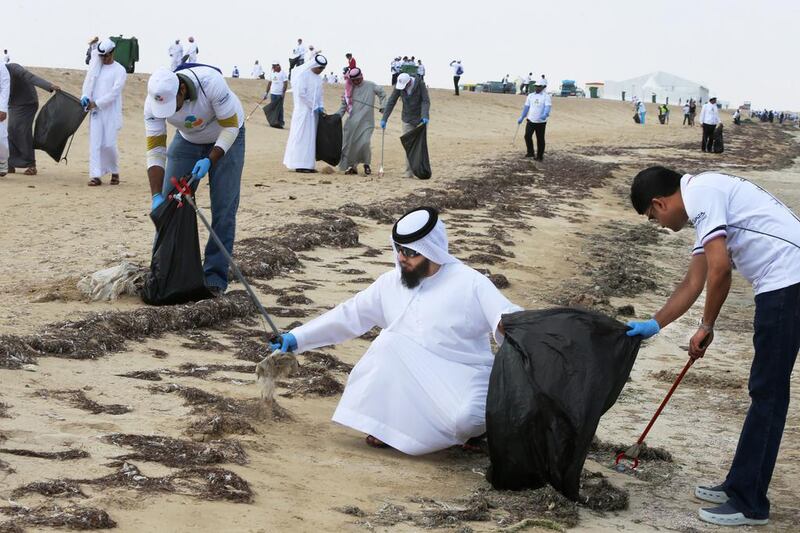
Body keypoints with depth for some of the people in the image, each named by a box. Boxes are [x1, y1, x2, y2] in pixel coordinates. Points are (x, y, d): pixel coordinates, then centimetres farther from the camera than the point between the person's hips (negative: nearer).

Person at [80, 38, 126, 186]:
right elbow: (88, 83, 10)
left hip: (111, 112, -4)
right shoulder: (94, 66, 12)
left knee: (109, 144, -6)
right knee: (95, 143, -3)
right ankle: (95, 176, -4)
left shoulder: (119, 70, -3)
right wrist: (85, 97, -10)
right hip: (95, 111, 4)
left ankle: (115, 172, 16)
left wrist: (97, 103, -15)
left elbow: (114, 92, -11)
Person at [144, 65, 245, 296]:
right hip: (188, 138, 3)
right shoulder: (153, 103, -27)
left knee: (223, 208, -10)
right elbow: (155, 152, -23)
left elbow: (230, 127, -27)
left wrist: (209, 161, -38)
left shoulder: (210, 82, -38)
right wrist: (157, 196, -31)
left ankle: (215, 277, -6)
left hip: (226, 137, -3)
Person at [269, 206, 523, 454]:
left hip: (461, 378, -4)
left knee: (464, 420, -36)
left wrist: (508, 325, -42)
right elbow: (348, 315, 8)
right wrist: (297, 338, 1)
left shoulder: (470, 283, -8)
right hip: (412, 382, 4)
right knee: (389, 341, -25)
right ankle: (390, 426, -10)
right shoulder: (392, 283, 7)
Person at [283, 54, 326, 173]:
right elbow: (301, 93, -17)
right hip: (304, 109, -8)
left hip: (313, 111, 8)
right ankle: (300, 165, -5)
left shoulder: (317, 77, 13)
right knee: (302, 136, -7)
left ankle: (307, 164, 9)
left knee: (311, 137, 7)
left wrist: (320, 106, 4)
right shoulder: (303, 74, -11)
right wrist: (314, 106, -14)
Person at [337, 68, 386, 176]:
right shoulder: (349, 89, 10)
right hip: (352, 121, 3)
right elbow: (344, 105, 14)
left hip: (366, 121, -3)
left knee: (364, 143, -16)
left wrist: (382, 106, -1)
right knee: (349, 143, -1)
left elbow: (382, 93, 12)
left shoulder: (370, 86, 2)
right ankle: (352, 166, 14)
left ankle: (366, 165, 6)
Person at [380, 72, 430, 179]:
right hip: (407, 119, 3)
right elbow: (391, 102, -6)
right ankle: (409, 172, -3)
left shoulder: (420, 84, -17)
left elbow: (426, 101, -18)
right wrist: (384, 119, -10)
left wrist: (425, 116, -32)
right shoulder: (399, 86, -9)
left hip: (420, 119, -3)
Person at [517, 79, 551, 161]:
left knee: (540, 139, 3)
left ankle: (539, 156, 15)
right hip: (530, 120, 4)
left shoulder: (546, 96, -4)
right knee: (527, 136, -7)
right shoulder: (530, 96, 11)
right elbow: (526, 107, 16)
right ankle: (530, 152, 9)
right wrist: (522, 118, 15)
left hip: (541, 122, -4)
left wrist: (545, 114, -37)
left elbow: (548, 107, -18)